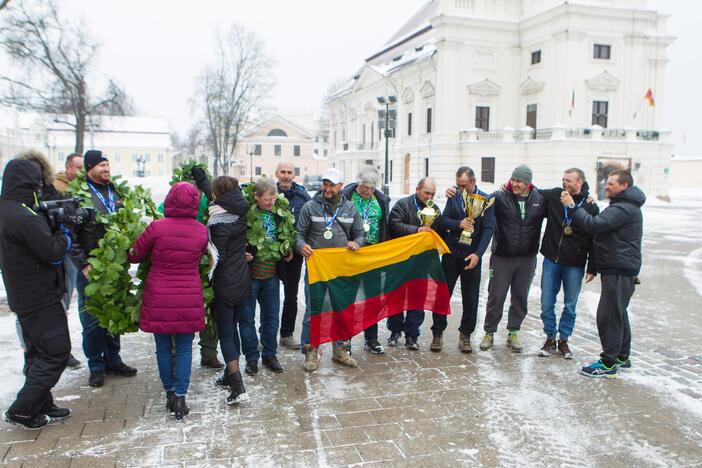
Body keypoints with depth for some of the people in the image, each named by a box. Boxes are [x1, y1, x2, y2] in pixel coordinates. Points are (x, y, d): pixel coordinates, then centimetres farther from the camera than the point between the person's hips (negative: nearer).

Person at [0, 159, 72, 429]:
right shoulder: (24, 217, -24)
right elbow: (53, 253, -22)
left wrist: (53, 229, 0)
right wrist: (64, 234, -6)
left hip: (23, 296, 10)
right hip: (41, 298, -10)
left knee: (37, 352, 18)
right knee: (56, 352, 1)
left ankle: (42, 406, 28)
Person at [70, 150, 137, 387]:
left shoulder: (115, 193, 11)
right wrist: (83, 264, -15)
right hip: (91, 269, -6)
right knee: (92, 320, 2)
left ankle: (113, 359, 29)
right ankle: (96, 366, 17)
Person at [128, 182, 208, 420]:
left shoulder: (157, 227, -13)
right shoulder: (202, 231, -5)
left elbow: (134, 256, -1)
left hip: (159, 299, -1)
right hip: (189, 299, 1)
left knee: (164, 348, 14)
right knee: (184, 348, 11)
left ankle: (170, 393, 24)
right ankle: (180, 397, 9)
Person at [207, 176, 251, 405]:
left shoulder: (218, 223, -18)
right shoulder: (240, 215, 3)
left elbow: (217, 257, -18)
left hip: (224, 284, -7)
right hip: (242, 281, 7)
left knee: (225, 333, -1)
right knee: (232, 328, 19)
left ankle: (238, 387, -4)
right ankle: (230, 375, 31)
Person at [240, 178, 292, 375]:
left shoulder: (277, 213, 5)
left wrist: (287, 250, 9)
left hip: (271, 274, 5)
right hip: (249, 274, -4)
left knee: (272, 316, 13)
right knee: (247, 318, 7)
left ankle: (269, 355, 28)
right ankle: (251, 357, 22)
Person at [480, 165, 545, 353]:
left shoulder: (540, 200, 1)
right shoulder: (500, 197, -9)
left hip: (527, 259, 3)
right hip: (502, 257, -2)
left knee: (520, 297, 12)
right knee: (496, 296, 5)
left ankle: (513, 333, 27)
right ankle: (489, 332, 20)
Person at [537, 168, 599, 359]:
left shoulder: (590, 207, -6)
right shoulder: (554, 195, -1)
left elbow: (594, 239, -3)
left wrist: (592, 268, -3)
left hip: (574, 264, -2)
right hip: (551, 260, 2)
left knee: (570, 305, 9)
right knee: (546, 303, 7)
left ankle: (563, 340, 26)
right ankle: (550, 338, 24)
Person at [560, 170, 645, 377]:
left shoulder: (624, 208, -17)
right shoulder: (623, 205, 19)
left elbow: (595, 225, -26)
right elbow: (602, 226, 20)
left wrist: (573, 206, -21)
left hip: (619, 271, -11)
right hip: (617, 269, 11)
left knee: (608, 315, -7)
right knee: (618, 314, 18)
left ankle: (608, 363, 0)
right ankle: (622, 357, 29)